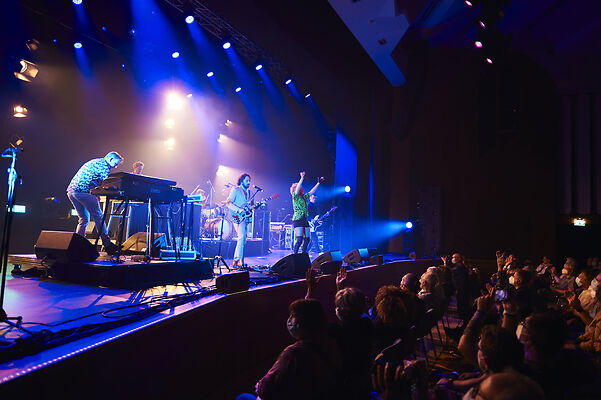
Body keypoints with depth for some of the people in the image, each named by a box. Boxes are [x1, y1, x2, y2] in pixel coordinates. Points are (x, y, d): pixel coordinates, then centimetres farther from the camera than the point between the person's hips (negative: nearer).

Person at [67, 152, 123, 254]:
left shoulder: (94, 162, 29)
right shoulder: (103, 164, -2)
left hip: (71, 191, 10)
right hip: (82, 191, -10)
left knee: (84, 219, 14)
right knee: (98, 217, -6)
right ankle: (107, 245, -6)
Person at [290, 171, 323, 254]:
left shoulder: (304, 197, 17)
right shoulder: (295, 196, -3)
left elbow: (311, 191, 23)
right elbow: (297, 188, -19)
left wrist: (318, 183, 23)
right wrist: (302, 178, -26)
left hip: (305, 220, 8)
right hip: (297, 220, -8)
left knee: (307, 239, 5)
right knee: (299, 239, -15)